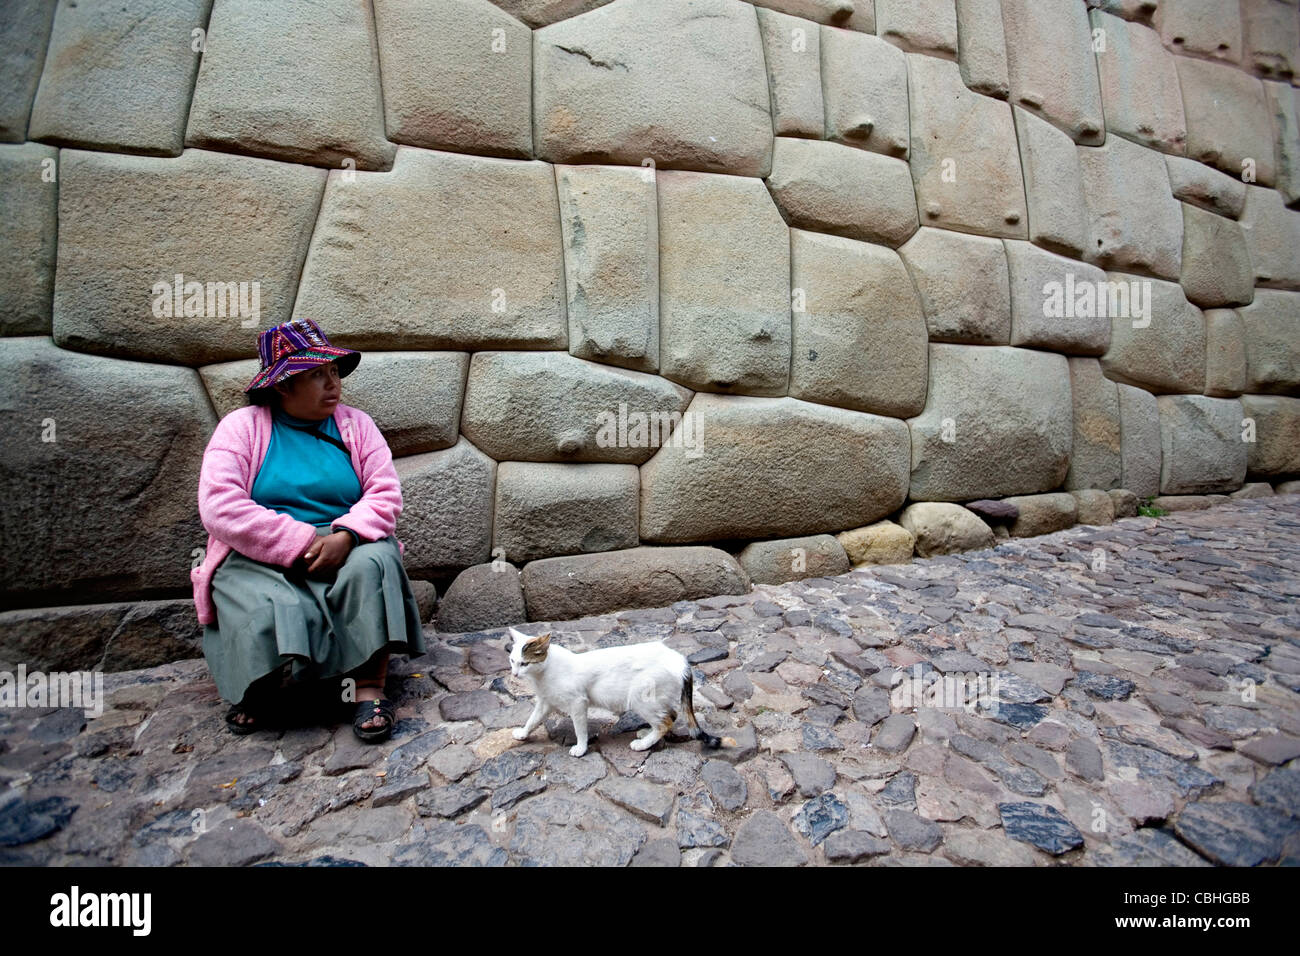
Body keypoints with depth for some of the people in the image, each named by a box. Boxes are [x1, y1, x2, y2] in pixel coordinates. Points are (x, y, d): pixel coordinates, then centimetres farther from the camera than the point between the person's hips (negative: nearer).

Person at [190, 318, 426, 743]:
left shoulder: (356, 425, 9)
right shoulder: (242, 427, 2)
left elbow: (385, 494, -2)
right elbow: (219, 507, -11)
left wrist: (345, 536, -23)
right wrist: (303, 542, -20)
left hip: (343, 546, 2)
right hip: (258, 558, -1)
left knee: (374, 561, -33)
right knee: (273, 614, -32)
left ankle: (370, 688, -28)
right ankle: (263, 692, 1)